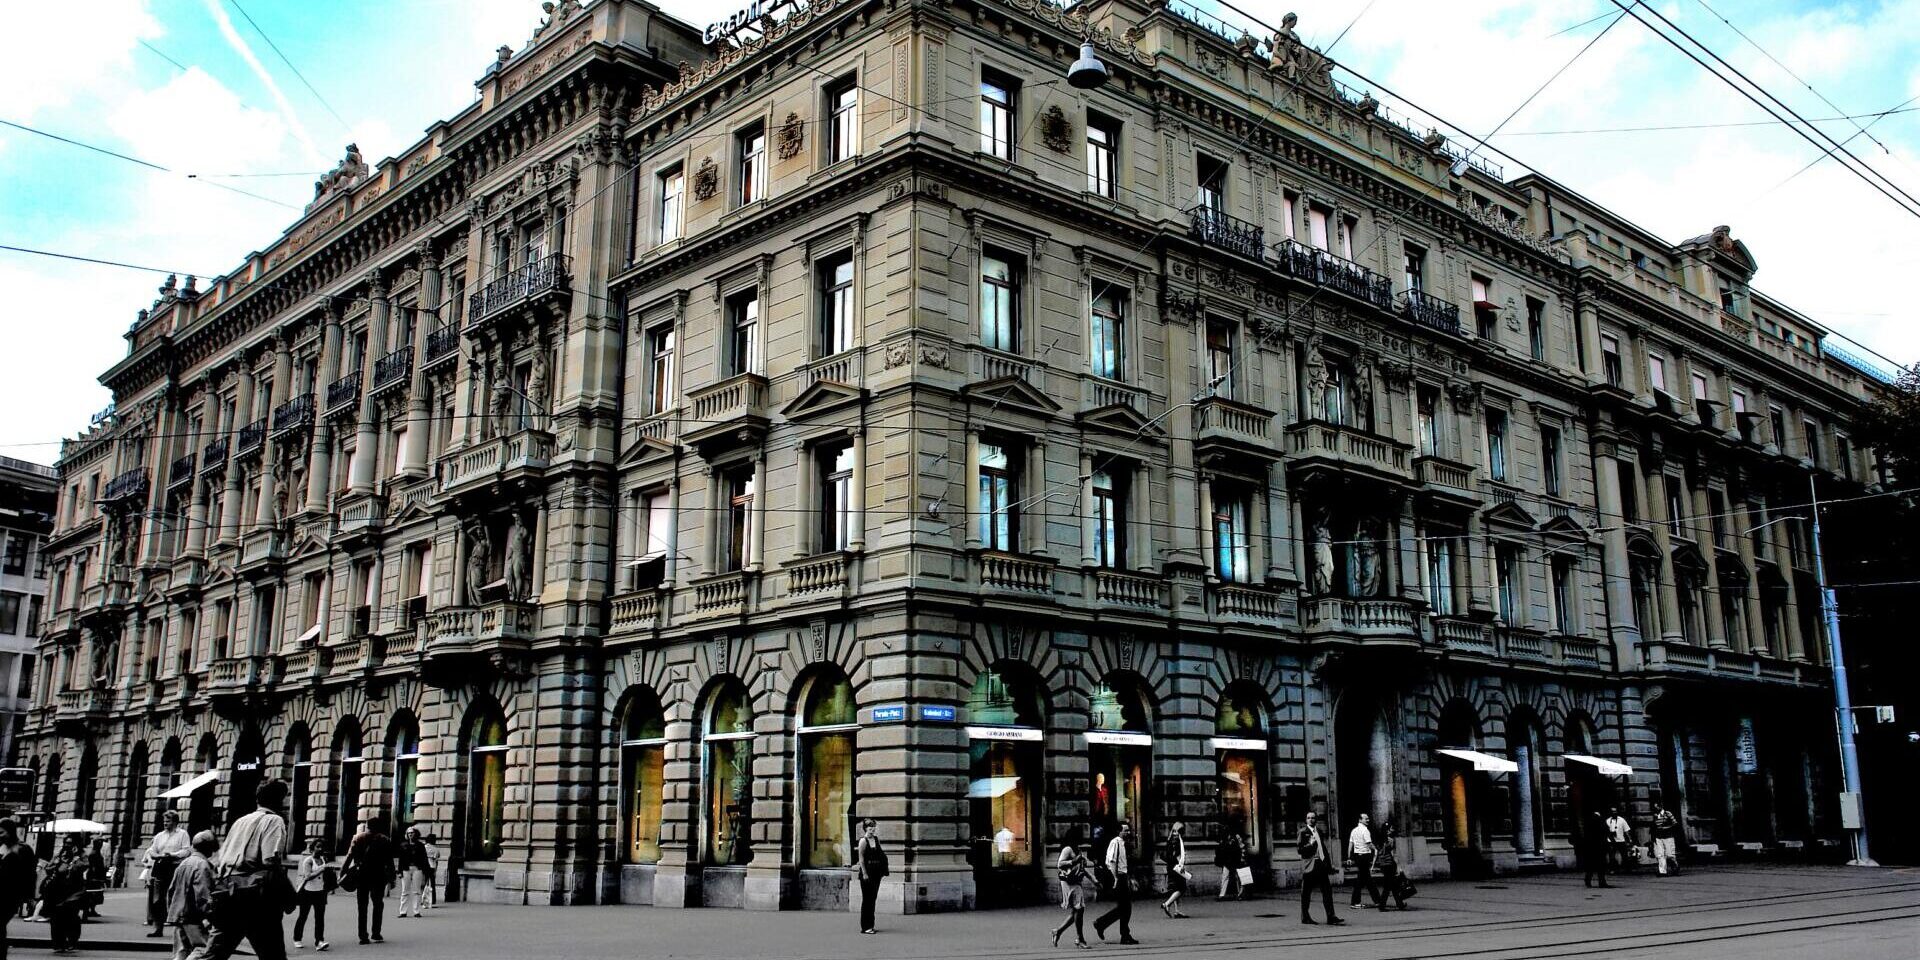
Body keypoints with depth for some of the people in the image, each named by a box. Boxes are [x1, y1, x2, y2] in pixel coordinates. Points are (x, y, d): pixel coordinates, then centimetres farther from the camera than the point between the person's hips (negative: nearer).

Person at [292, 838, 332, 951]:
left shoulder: (324, 859, 6)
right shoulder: (308, 860, -9)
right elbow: (308, 876, -24)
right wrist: (321, 870, -32)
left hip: (320, 892, 4)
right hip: (308, 891, -4)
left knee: (320, 917, -6)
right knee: (303, 916, 9)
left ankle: (319, 941, -11)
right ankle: (296, 940, 25)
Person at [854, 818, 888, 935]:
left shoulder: (877, 839, 10)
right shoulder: (863, 840, -10)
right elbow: (861, 858, -12)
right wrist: (864, 873, -16)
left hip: (876, 873, 7)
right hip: (867, 872, -7)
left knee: (872, 899, 12)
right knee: (866, 899, -2)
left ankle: (870, 925, 20)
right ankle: (865, 927, 3)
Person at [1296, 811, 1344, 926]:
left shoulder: (1319, 831, 16)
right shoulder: (1303, 832, -3)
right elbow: (1300, 849, -8)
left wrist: (1329, 864, 18)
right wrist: (1310, 844, -21)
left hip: (1321, 865, 6)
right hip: (1309, 865, -6)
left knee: (1327, 890, -1)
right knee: (1306, 893, 2)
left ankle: (1331, 917, -1)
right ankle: (1305, 917, 12)